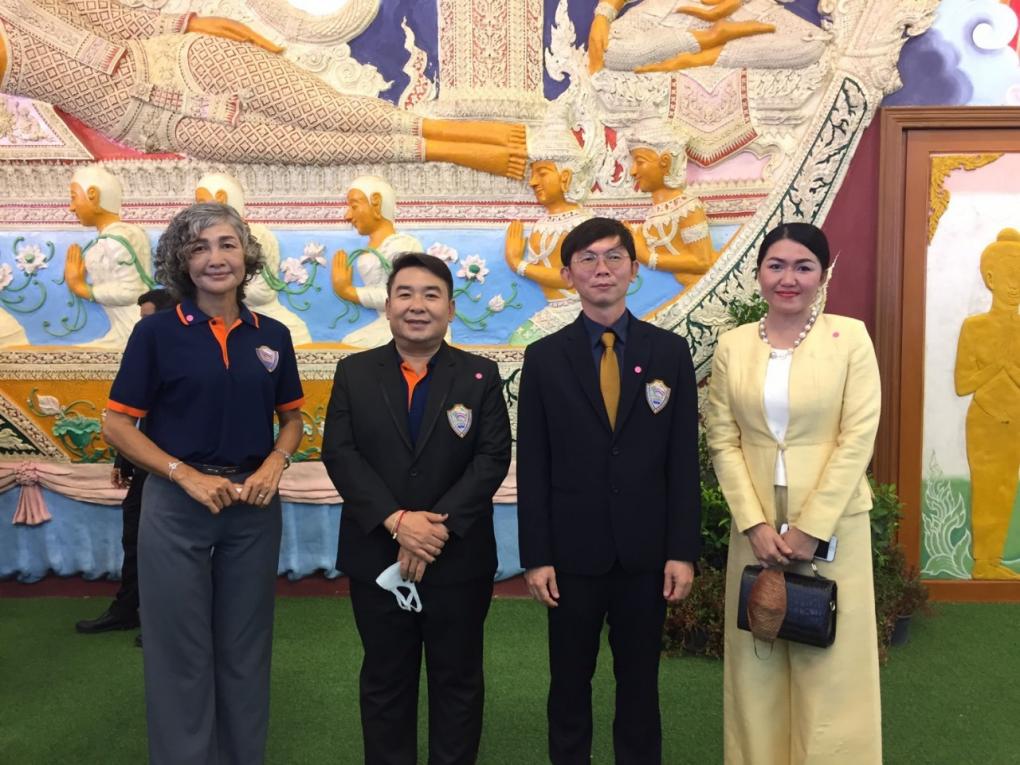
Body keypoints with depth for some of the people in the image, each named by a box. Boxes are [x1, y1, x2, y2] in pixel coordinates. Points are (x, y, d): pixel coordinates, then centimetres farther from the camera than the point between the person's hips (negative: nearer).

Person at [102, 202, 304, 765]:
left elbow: (291, 417, 13)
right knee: (181, 651, 7)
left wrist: (274, 465, -7)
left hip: (253, 505, 3)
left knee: (245, 649, 14)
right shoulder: (157, 332, -5)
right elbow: (117, 425, -5)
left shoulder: (271, 335, 4)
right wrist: (189, 477, -15)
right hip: (177, 504, -3)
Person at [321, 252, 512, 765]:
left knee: (457, 681, 12)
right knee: (385, 681, 14)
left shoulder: (481, 376, 1)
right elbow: (339, 454, -6)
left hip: (458, 558, 0)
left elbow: (493, 458, -7)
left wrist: (440, 526, -18)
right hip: (376, 556, 1)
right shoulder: (353, 373, 3)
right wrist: (396, 521, -18)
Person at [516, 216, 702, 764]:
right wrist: (535, 557, -5)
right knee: (569, 683, 13)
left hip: (646, 550, 1)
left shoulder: (670, 352, 1)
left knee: (640, 683, 14)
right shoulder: (544, 358, -1)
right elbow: (532, 466, -2)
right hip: (573, 550, 0)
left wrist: (683, 551, -4)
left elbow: (683, 459, 0)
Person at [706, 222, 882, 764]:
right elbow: (722, 440, 1)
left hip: (832, 524, -2)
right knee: (758, 663, 11)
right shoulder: (732, 345, 3)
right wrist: (755, 524, -8)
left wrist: (811, 528, -13)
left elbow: (858, 438, -9)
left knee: (830, 663, 6)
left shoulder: (850, 336, -4)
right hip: (756, 525, 3)